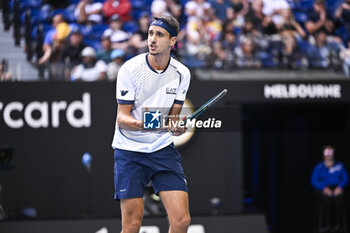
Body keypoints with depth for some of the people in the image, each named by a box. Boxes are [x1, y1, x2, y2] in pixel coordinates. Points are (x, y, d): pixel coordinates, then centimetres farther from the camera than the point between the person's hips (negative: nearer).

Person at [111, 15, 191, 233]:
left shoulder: (182, 73, 0)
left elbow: (173, 115, 8)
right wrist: (140, 124, -33)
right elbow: (122, 118, -12)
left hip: (164, 149, 3)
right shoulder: (130, 69, -11)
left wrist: (175, 126, -16)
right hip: (130, 150, -3)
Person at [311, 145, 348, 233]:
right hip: (324, 189, -1)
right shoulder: (319, 167, 9)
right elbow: (314, 181, -1)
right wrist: (324, 188, -17)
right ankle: (326, 225, -33)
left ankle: (338, 224, -32)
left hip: (337, 189, 1)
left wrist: (340, 187, -14)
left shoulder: (340, 166, 14)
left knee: (339, 197, -35)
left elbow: (345, 178, 7)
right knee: (326, 198, -37)